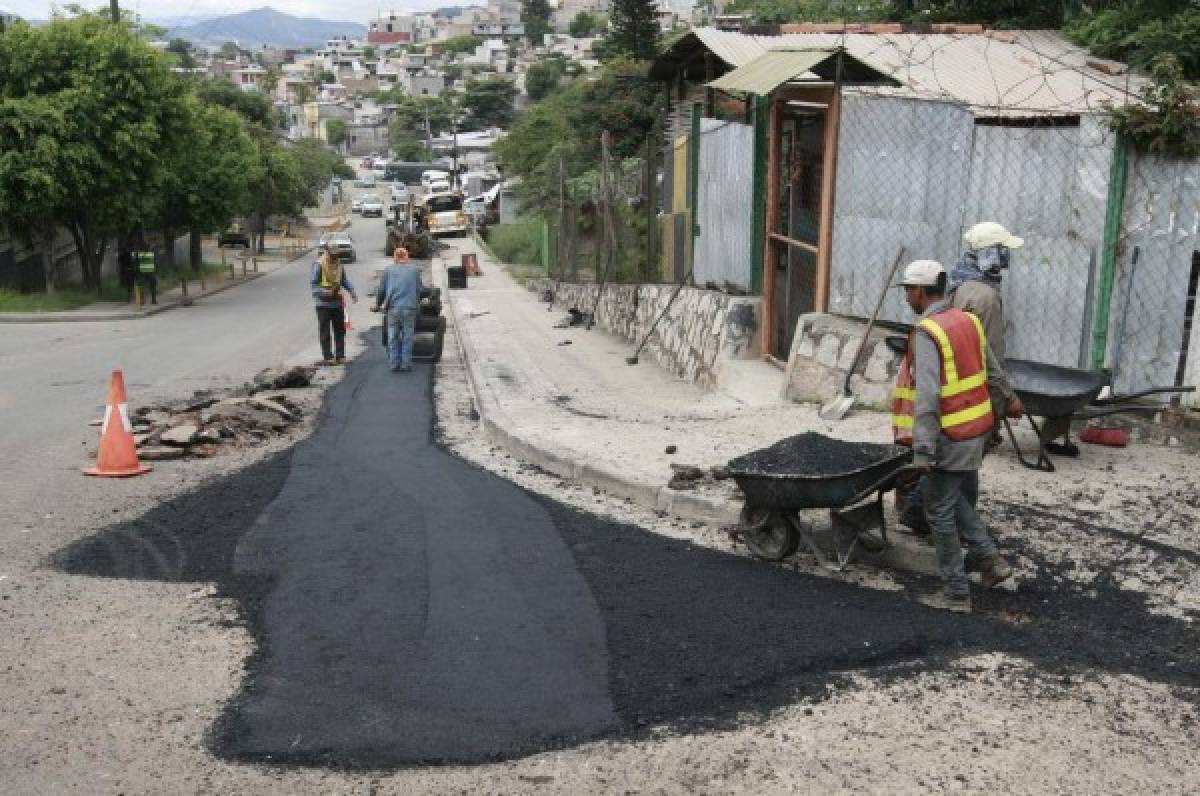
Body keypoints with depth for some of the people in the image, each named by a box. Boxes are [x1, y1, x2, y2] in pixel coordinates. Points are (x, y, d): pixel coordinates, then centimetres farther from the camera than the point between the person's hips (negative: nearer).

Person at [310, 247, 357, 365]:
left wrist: (352, 291, 0)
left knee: (340, 330, 10)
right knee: (325, 331, 1)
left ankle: (340, 356, 18)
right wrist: (324, 292, -28)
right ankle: (328, 357, 7)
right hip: (324, 303, -6)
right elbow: (313, 283, -13)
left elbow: (344, 280, 15)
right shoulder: (319, 265, -11)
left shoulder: (338, 263, 8)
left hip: (337, 302, 6)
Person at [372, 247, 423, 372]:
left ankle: (394, 363, 7)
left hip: (393, 307, 0)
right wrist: (417, 304, 24)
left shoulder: (388, 270, 7)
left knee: (393, 337, 8)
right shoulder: (414, 270, 8)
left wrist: (378, 305, 22)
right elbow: (419, 290, 10)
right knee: (407, 337, 4)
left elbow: (381, 290, 9)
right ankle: (406, 364, 5)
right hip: (410, 307, 0)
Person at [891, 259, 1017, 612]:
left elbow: (927, 396, -25)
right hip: (976, 429, 8)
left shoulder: (927, 333, -18)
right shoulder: (969, 321, 7)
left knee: (941, 511, 4)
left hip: (949, 437, -8)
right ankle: (989, 560, 19)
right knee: (960, 499, 24)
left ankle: (956, 592, 11)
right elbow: (993, 371, 14)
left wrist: (923, 450, -25)